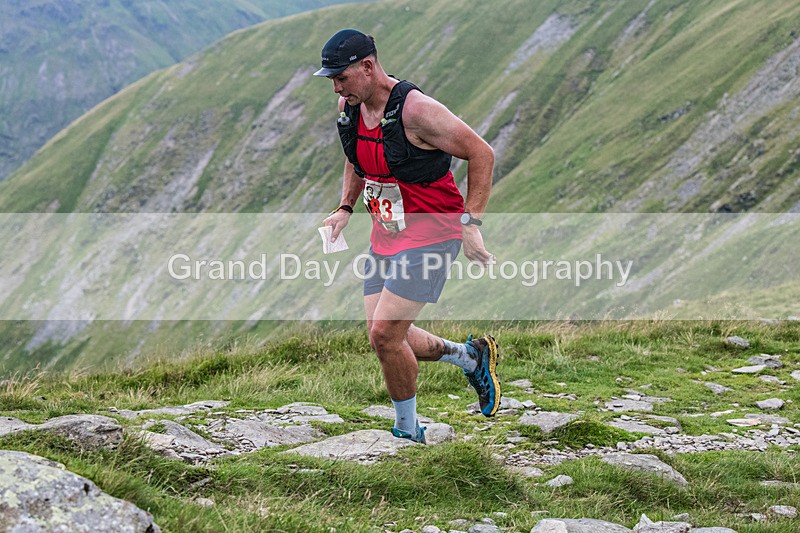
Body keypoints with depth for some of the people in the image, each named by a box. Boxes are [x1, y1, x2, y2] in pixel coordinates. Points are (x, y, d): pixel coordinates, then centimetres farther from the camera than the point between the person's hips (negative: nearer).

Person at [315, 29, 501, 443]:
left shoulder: (415, 109, -22)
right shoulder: (348, 107, 2)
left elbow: (481, 153, -16)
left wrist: (470, 223, -18)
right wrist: (345, 208, 12)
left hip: (432, 231, -8)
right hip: (386, 234, 8)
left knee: (384, 335, -13)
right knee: (383, 336, 6)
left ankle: (408, 433, 6)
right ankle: (471, 357, 27)